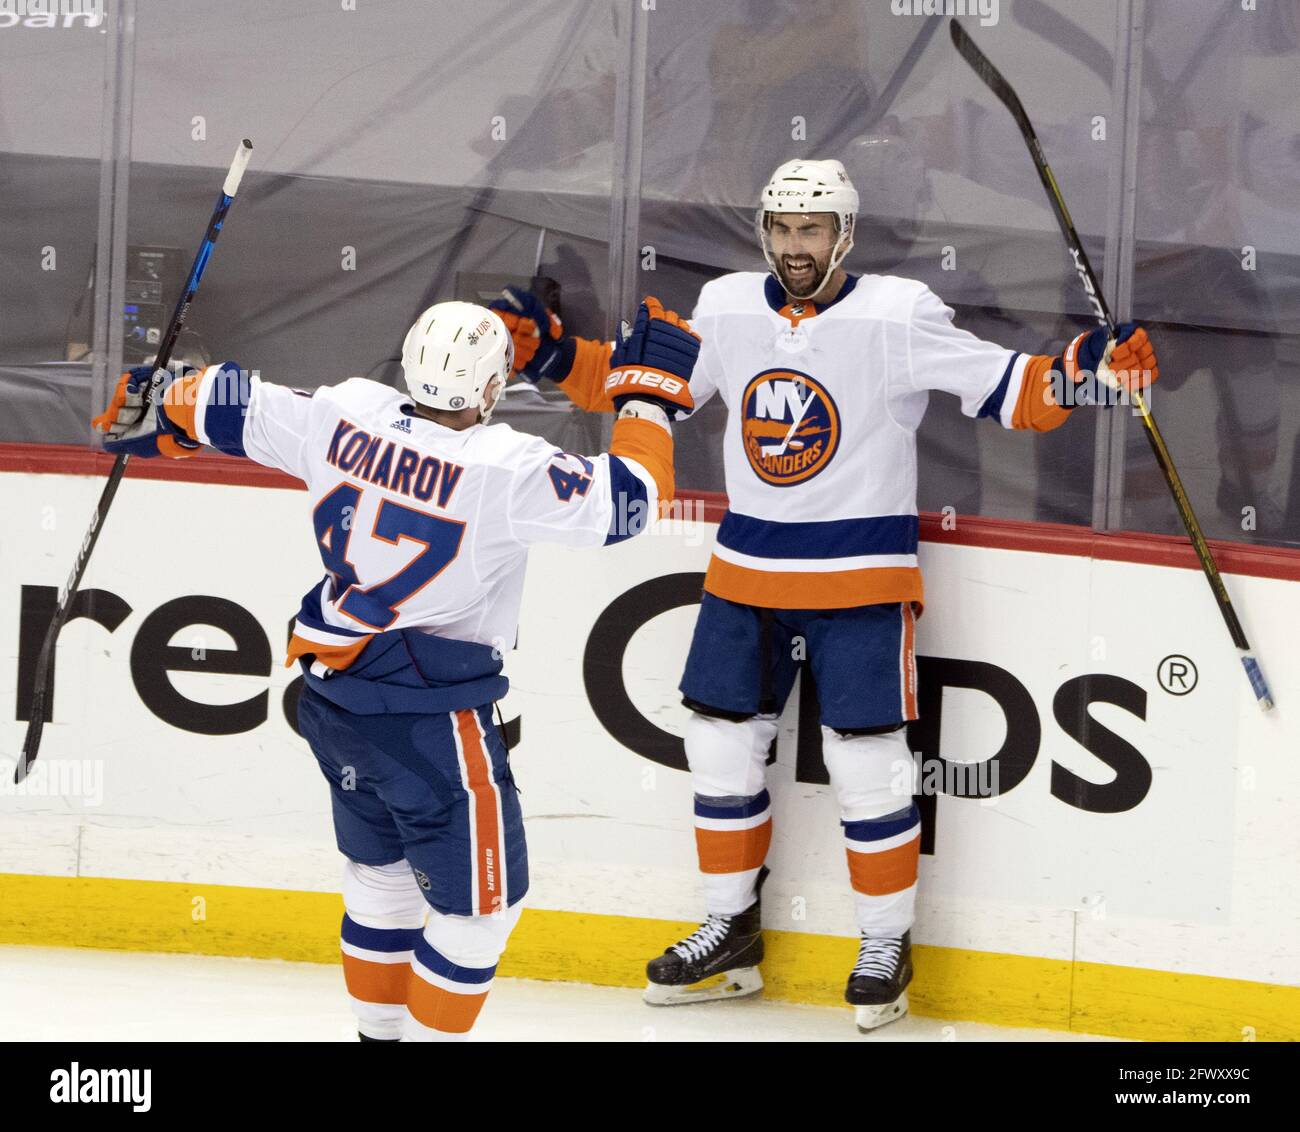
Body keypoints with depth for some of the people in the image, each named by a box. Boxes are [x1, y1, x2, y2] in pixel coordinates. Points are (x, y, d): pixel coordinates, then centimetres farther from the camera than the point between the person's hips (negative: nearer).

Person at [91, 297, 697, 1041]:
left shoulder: (349, 419, -5)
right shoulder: (504, 470, -22)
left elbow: (231, 408, 7)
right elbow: (627, 500, -18)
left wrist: (155, 418, 27)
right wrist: (648, 392, -5)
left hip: (333, 698, 8)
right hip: (430, 719, -8)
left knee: (384, 874, 26)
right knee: (479, 902, 6)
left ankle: (381, 1031, 39)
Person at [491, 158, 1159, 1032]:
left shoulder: (897, 316, -13)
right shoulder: (727, 308, 2)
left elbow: (1006, 388, -15)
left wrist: (1086, 371, -31)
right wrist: (551, 351, 2)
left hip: (861, 579, -5)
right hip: (746, 572, 5)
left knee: (867, 762, -3)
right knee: (722, 747, 10)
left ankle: (887, 946, 14)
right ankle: (732, 931, 26)